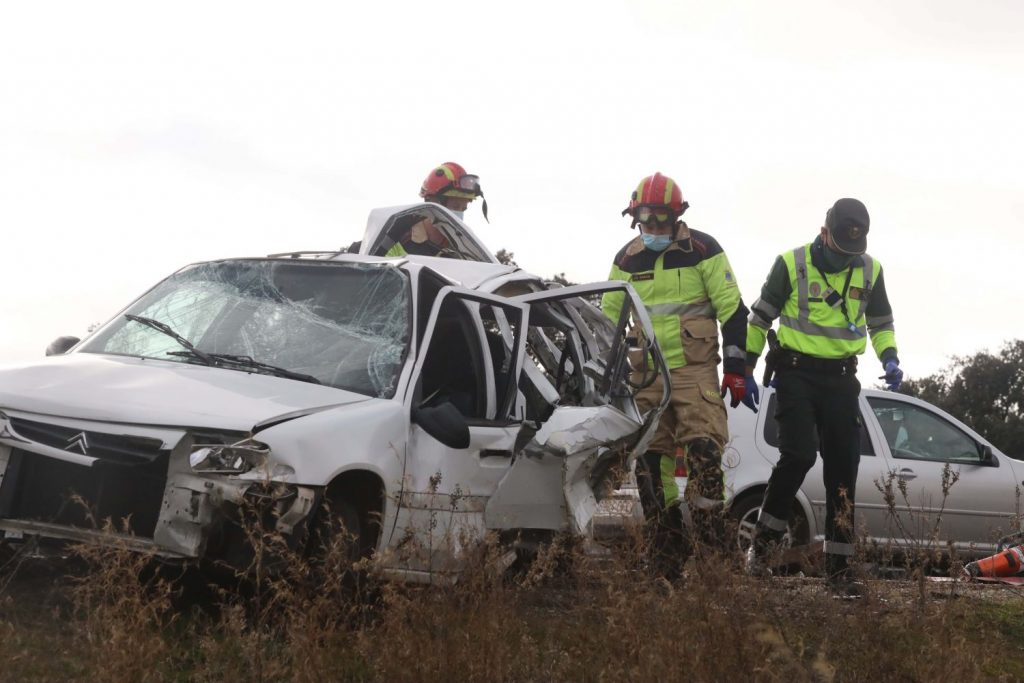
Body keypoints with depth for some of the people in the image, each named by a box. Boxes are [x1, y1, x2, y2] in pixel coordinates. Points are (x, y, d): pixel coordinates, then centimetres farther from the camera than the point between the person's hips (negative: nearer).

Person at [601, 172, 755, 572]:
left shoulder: (703, 250, -3)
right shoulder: (627, 259, 10)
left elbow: (732, 310, -3)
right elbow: (609, 317, 18)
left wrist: (735, 370, -7)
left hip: (695, 371, -5)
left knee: (704, 455, -16)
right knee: (650, 463, 4)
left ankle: (712, 551, -13)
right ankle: (667, 554, 11)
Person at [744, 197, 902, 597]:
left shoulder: (870, 271, 6)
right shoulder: (792, 264, -6)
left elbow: (881, 324, 19)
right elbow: (760, 318, 2)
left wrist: (889, 358, 1)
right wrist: (745, 369, 1)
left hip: (840, 377, 4)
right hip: (796, 372, -4)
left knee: (843, 468, 1)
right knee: (798, 455, -19)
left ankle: (838, 567, 7)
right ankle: (763, 541, -1)